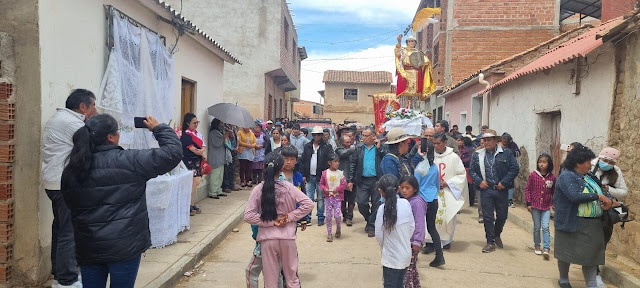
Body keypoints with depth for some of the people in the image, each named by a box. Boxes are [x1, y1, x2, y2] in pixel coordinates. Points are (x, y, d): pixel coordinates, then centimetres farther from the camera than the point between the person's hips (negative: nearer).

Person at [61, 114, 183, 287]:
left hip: (88, 248, 5)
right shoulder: (128, 161, -13)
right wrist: (159, 128, 4)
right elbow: (173, 152, -11)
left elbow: (71, 205, 14)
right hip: (124, 246, -4)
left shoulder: (71, 170, 3)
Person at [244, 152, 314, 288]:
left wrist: (271, 221, -8)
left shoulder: (258, 189, -7)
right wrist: (290, 217, -7)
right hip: (287, 237, 0)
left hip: (267, 238, 0)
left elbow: (248, 216, -12)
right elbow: (308, 204, -10)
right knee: (292, 277, 17)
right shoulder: (288, 187, -7)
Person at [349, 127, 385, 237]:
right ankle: (369, 220, 27)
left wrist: (379, 148, -15)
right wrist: (350, 180, 3)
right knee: (361, 203, 0)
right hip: (362, 180, 2)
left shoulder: (381, 147, -1)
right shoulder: (359, 148, 7)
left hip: (377, 180, -2)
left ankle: (372, 226, 19)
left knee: (376, 205, 4)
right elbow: (353, 164, 8)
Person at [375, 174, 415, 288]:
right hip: (406, 255, 4)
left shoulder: (383, 209, -19)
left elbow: (379, 234, -13)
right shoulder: (406, 203, -8)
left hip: (391, 258, -4)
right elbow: (412, 227, 1)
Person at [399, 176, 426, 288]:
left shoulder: (417, 202, -18)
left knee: (408, 267, -2)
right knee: (412, 267, 19)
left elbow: (419, 223, -20)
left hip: (412, 241, -8)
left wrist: (417, 241, -21)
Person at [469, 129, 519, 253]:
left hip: (501, 190, -1)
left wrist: (504, 183, -10)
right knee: (487, 217, 2)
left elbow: (515, 168, -4)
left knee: (502, 215, 11)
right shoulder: (478, 155, 6)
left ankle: (497, 235, 38)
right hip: (486, 189, 1)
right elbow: (472, 170, 10)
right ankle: (490, 242, 13)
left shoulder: (506, 153, -1)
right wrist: (479, 181, -6)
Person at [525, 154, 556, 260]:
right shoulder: (533, 175, -7)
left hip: (546, 207, 0)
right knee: (537, 227, 10)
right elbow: (527, 189, -2)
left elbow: (554, 192, 10)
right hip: (535, 205, 0)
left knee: (545, 227, -8)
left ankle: (546, 249, -5)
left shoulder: (552, 177, -3)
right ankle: (537, 246, 25)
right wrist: (528, 203, -5)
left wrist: (553, 203, 5)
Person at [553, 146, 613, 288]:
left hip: (593, 224, 7)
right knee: (567, 253, 9)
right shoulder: (567, 177, -14)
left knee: (590, 255, 6)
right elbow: (575, 196, -27)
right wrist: (598, 196, -21)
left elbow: (600, 193, 17)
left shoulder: (588, 177, 12)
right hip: (571, 223, -7)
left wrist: (605, 201, -5)